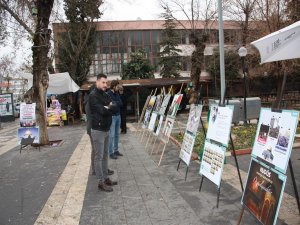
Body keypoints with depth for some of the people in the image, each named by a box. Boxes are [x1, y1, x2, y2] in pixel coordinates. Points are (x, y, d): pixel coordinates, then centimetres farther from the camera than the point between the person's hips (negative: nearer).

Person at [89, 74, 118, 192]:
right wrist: (110, 108, -5)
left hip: (106, 129, 8)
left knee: (105, 155, 14)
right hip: (98, 130, -8)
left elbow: (115, 109, 5)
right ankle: (101, 182, 6)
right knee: (99, 157, -1)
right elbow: (102, 111, -23)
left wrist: (108, 108, -12)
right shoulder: (93, 95, -13)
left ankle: (105, 178, 25)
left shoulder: (105, 95, 13)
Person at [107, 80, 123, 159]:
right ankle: (111, 153, 5)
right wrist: (117, 103, -11)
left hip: (118, 116, 7)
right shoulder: (108, 94, -11)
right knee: (111, 135, -3)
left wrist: (115, 103, -10)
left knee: (117, 134, 13)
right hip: (112, 116, -7)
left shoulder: (117, 94, 11)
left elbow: (121, 104, 3)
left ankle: (116, 150, 23)